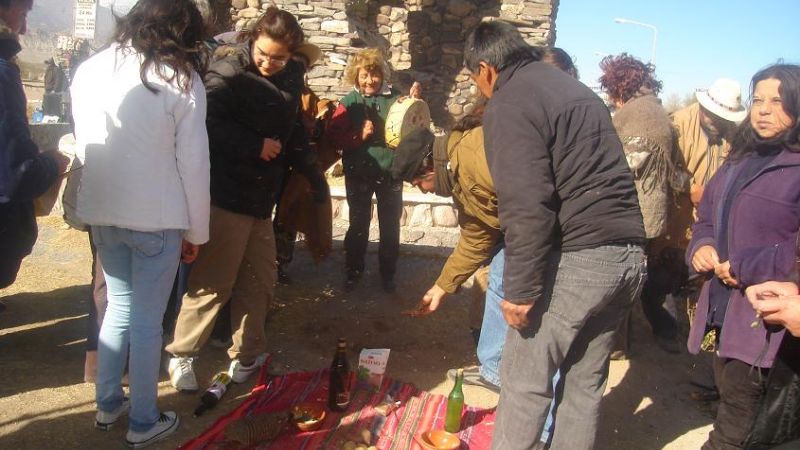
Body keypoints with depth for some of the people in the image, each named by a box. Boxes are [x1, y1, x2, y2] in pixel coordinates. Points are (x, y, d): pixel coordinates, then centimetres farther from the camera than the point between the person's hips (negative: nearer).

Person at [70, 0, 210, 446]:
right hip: (155, 217, -5)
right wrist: (196, 229, -1)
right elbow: (193, 164, -9)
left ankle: (108, 404, 32)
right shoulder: (181, 80, -9)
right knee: (147, 320, 5)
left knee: (119, 305, 20)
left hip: (102, 211, 5)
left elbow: (84, 146, 11)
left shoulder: (89, 70, 6)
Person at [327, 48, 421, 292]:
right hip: (359, 173, -1)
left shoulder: (395, 97, -2)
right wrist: (359, 135, -22)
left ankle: (387, 274, 26)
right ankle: (353, 272, 25)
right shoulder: (349, 102, -4)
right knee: (358, 225, 11)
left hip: (390, 171, 1)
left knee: (390, 226, 11)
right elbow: (334, 136, -9)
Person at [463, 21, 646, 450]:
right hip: (629, 254, 9)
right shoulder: (574, 88, 20)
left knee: (524, 382, 4)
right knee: (585, 380, 18)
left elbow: (526, 208, -18)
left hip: (576, 258, -9)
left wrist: (520, 290, -13)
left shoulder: (509, 104, -8)